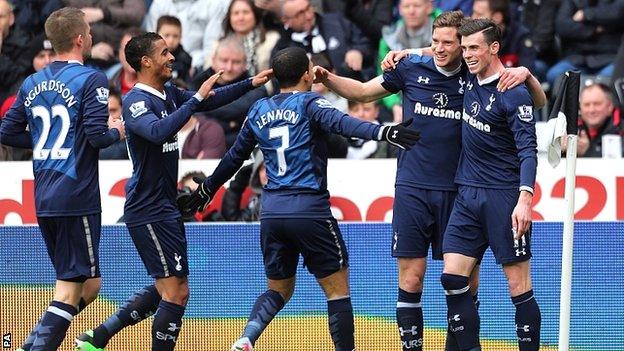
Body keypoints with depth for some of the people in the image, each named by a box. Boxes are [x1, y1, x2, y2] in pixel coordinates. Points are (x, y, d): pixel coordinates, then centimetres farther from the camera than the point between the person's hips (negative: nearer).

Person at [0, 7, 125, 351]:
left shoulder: (32, 84, 11)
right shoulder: (90, 80, -9)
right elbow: (96, 135, -17)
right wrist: (117, 132, 3)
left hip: (43, 199, 7)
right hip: (77, 197, -7)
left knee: (89, 286, 17)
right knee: (71, 289, -4)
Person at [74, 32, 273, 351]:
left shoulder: (169, 94, 11)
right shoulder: (136, 101, -16)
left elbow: (211, 100, 24)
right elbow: (159, 131, -35)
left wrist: (251, 84, 16)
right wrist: (196, 98, -31)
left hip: (163, 207, 10)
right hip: (150, 210, -10)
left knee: (166, 288, 16)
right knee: (176, 291, -8)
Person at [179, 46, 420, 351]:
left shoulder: (259, 111, 14)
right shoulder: (308, 103, -2)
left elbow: (235, 157, 24)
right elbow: (340, 122, -23)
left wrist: (207, 190, 38)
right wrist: (382, 132, -37)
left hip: (271, 212, 6)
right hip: (310, 209, -5)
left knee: (279, 289, 17)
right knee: (338, 289, 4)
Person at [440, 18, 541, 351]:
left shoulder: (514, 94, -12)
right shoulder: (471, 80, 9)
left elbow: (528, 150, -17)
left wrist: (525, 199, -28)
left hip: (504, 197, -7)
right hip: (468, 195, 7)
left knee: (519, 287, -4)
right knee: (452, 278, -1)